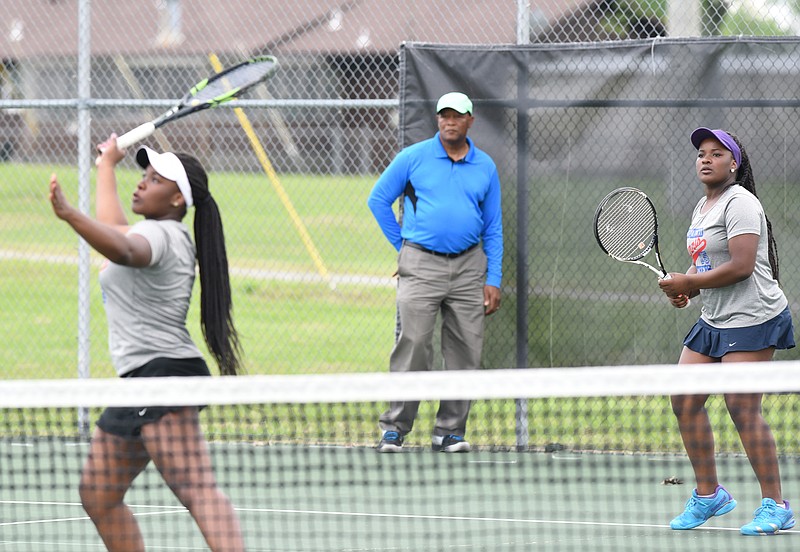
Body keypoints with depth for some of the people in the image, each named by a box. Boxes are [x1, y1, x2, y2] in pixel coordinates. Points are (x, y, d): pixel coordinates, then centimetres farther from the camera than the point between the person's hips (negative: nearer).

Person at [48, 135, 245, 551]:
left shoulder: (159, 233, -10)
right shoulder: (166, 236, 21)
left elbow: (122, 248, -35)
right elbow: (113, 231, 43)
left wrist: (69, 215, -48)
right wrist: (107, 165, 53)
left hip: (164, 373, -11)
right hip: (139, 381, 11)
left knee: (196, 488, -25)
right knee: (98, 494, 15)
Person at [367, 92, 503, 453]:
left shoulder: (485, 167, 10)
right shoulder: (413, 158, 2)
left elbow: (493, 229, 12)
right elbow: (378, 200, 9)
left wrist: (493, 280, 5)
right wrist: (402, 245, 5)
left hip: (469, 266, 3)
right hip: (421, 265, -3)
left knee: (465, 352, 2)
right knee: (413, 346, -10)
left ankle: (450, 430, 10)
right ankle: (395, 428, -4)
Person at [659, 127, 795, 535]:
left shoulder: (739, 203, -13)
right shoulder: (702, 207, 17)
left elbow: (741, 265, -22)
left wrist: (687, 282, -15)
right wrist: (686, 291, 5)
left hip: (752, 318, -10)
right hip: (714, 319, 10)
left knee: (743, 408, -13)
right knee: (685, 402, 5)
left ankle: (775, 506, -6)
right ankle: (709, 494, 18)